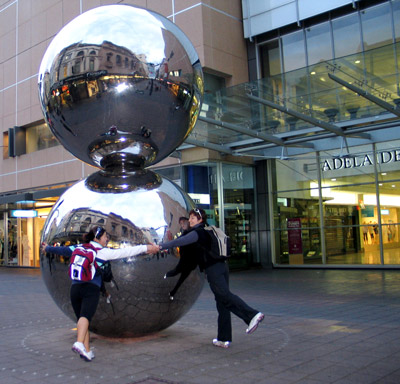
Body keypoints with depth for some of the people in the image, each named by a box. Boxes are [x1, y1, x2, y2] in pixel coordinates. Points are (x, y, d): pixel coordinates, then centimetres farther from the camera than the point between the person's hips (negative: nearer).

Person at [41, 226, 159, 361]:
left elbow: (63, 250, 26)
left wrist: (48, 248, 45)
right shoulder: (103, 252, 2)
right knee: (85, 316, -17)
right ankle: (79, 343, -39)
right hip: (91, 289, -5)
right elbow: (125, 252, -2)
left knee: (81, 318, 9)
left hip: (75, 288, 5)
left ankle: (87, 351, 10)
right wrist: (145, 248, -2)